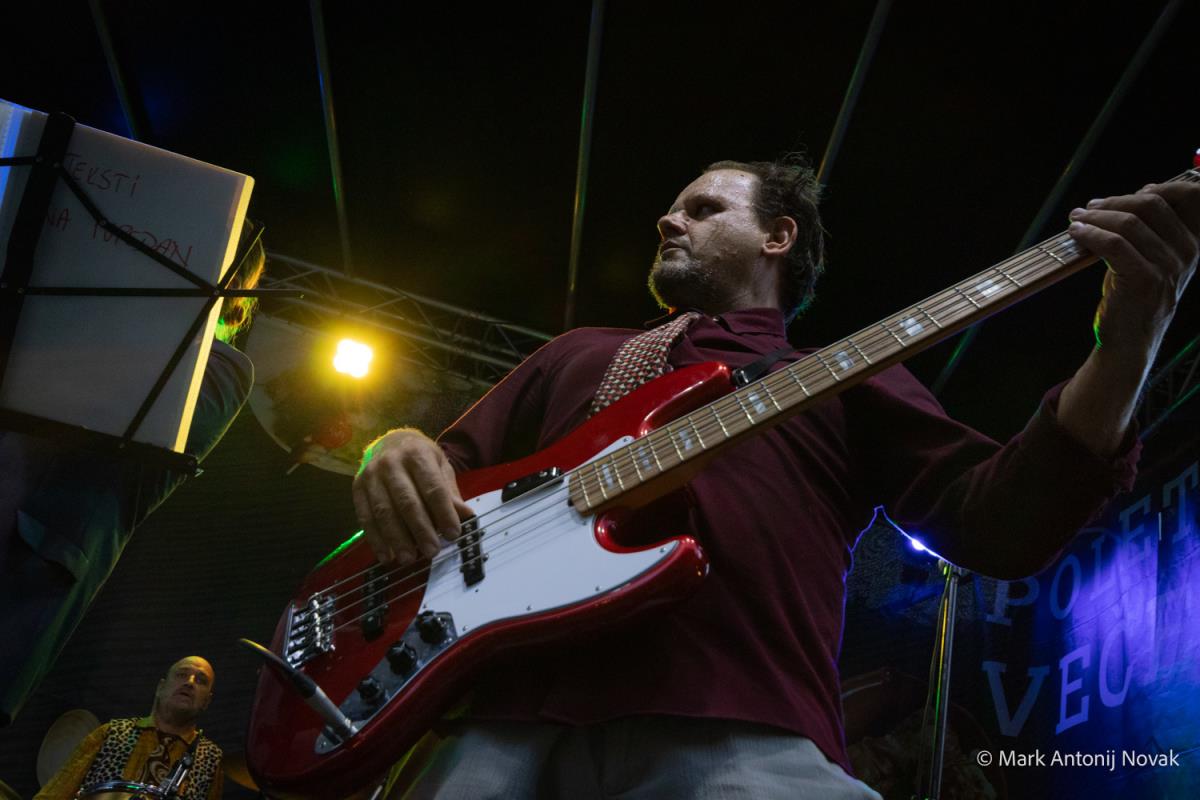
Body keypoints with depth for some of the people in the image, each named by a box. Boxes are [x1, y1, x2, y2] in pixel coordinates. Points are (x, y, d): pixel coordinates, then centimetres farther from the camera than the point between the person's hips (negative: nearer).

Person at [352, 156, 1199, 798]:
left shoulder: (851, 379, 22)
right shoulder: (576, 356, 30)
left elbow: (999, 524, 9)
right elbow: (450, 468, 28)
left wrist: (1127, 344, -5)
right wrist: (399, 454, 3)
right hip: (509, 729, 2)